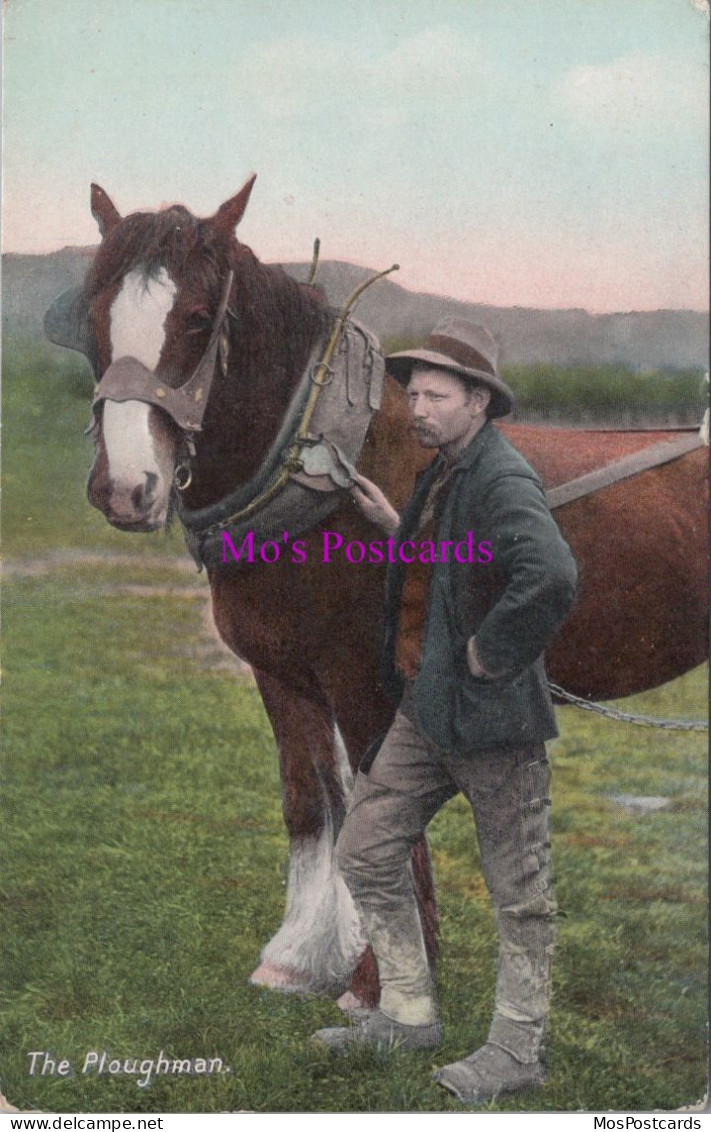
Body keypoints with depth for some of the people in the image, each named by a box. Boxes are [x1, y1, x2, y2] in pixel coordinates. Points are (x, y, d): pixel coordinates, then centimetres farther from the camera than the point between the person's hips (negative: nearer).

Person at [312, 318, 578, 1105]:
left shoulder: (503, 481, -19)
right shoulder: (442, 475, 11)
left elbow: (551, 578, -36)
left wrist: (491, 655, -25)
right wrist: (393, 526, 15)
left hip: (489, 716, -10)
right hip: (423, 709, 10)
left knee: (518, 891, 6)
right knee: (366, 851, 13)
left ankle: (518, 1049, 20)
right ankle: (408, 1013, 27)